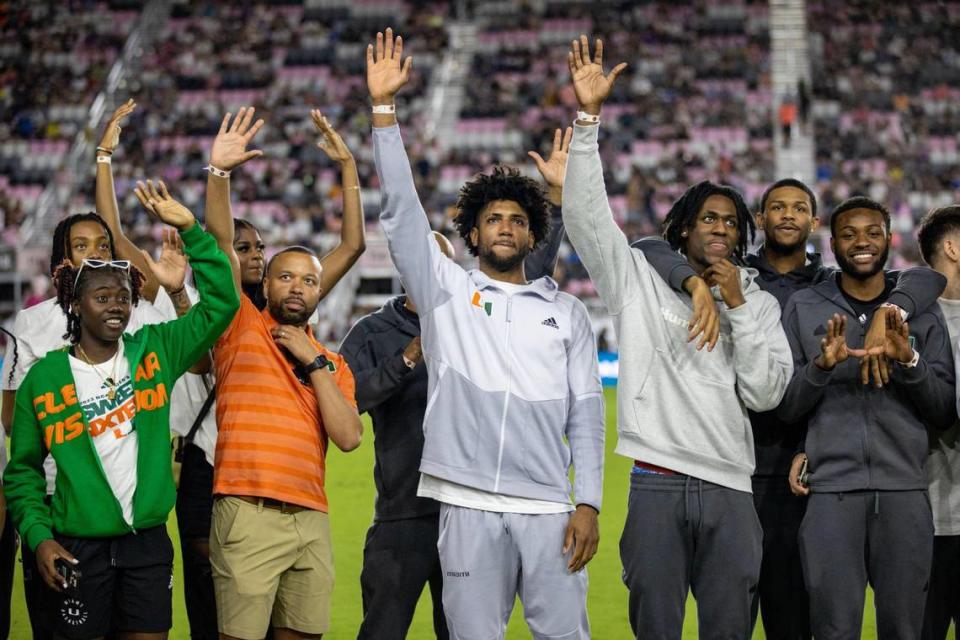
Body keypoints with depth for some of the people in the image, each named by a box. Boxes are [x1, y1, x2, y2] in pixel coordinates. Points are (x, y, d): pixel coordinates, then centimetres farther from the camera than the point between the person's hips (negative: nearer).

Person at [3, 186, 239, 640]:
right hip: (77, 547, -2)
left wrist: (190, 230, -6)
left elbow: (220, 303, 0)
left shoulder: (154, 352, 4)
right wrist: (38, 535, -7)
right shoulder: (44, 377, 0)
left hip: (148, 540, 2)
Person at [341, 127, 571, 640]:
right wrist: (408, 359, -16)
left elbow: (534, 271, 7)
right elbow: (347, 397, -8)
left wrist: (558, 196, 0)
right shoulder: (373, 332, 6)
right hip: (402, 516, -2)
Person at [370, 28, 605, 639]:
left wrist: (588, 504, -1)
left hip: (548, 508, 1)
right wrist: (384, 106, -3)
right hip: (468, 505, -1)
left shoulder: (568, 312, 14)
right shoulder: (446, 291, 12)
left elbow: (586, 417, 9)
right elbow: (401, 210, 4)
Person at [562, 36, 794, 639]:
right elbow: (584, 213, -3)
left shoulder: (759, 301, 14)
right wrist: (589, 117, -11)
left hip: (730, 490, 2)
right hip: (657, 482, -2)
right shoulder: (641, 279, 8)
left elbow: (766, 392, 3)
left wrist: (736, 304, -3)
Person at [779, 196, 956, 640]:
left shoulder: (922, 312, 10)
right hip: (832, 491, -1)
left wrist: (910, 362, -11)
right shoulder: (803, 309, 9)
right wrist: (821, 366, -13)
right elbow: (786, 408, 5)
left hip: (905, 492, 1)